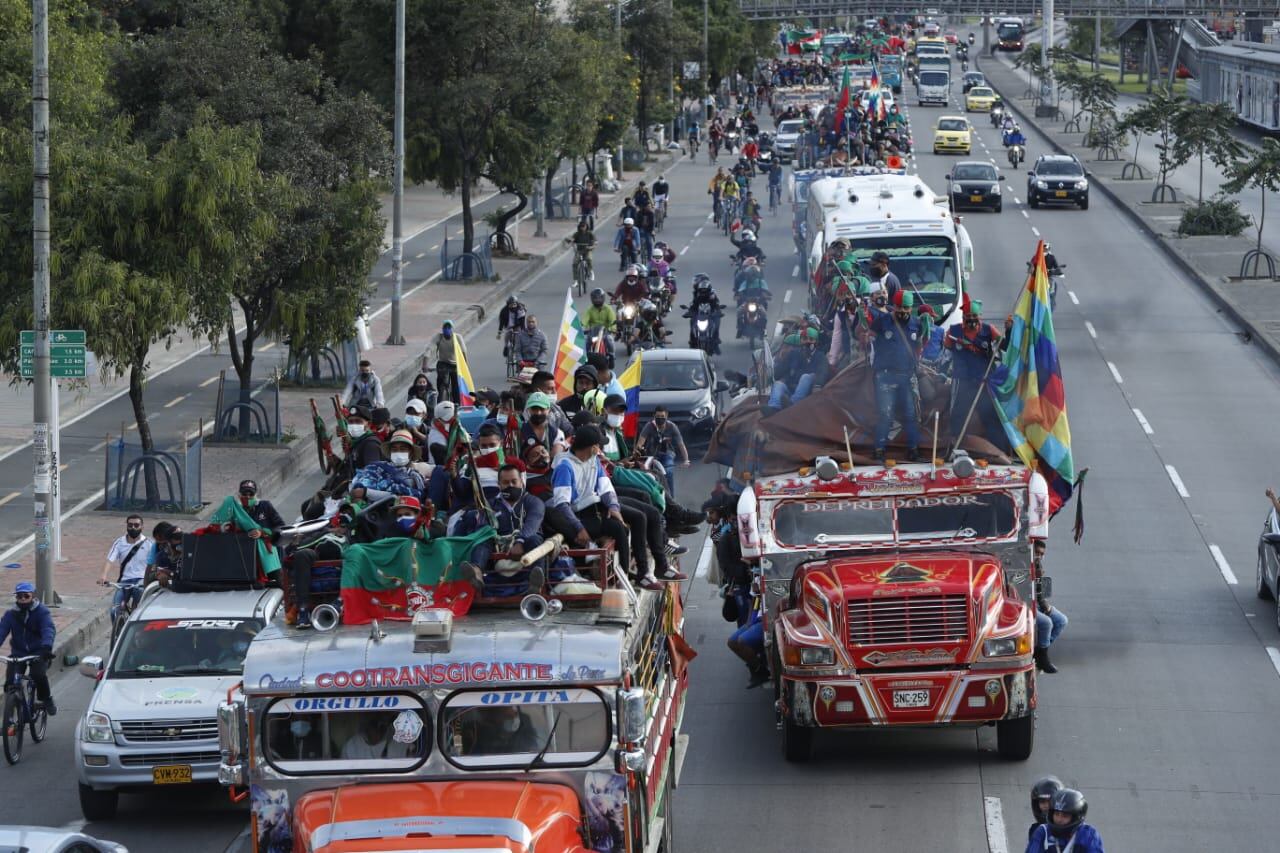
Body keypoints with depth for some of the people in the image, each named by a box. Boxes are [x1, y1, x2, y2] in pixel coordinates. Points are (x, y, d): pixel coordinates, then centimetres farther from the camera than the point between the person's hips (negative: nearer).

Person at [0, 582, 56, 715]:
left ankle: (46, 700, 0)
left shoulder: (41, 612, -8)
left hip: (38, 653, -2)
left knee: (39, 675, -28)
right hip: (18, 653, 2)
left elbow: (49, 629, -23)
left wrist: (46, 647, -43)